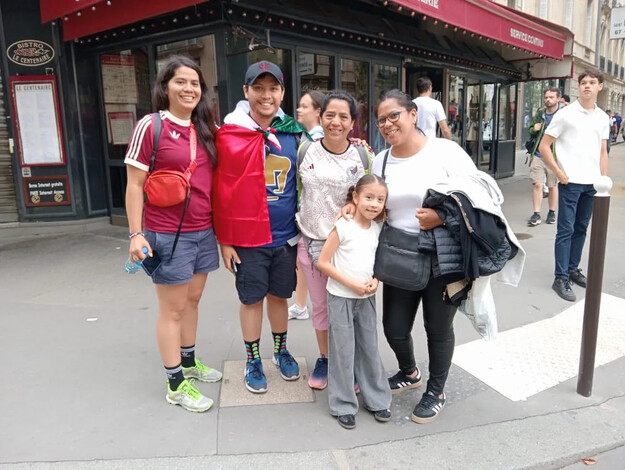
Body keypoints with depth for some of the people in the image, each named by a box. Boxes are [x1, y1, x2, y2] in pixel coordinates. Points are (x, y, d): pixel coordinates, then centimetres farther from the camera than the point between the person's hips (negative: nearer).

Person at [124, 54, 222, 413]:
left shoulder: (205, 129, 8)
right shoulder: (150, 126, -9)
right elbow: (135, 185, -9)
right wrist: (136, 234, -13)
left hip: (204, 231, 6)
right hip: (167, 234, -6)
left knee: (192, 300, 18)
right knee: (173, 308, 5)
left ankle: (189, 362, 37)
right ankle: (176, 384, 19)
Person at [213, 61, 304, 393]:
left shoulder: (293, 132, 1)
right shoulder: (229, 134, -9)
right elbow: (220, 190, -8)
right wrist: (224, 239, -8)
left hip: (285, 235, 3)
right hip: (246, 236, -2)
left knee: (279, 295, 17)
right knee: (251, 299, 11)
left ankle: (281, 350, 38)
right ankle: (253, 360, 30)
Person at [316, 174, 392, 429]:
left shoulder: (378, 229, 2)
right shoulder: (343, 226, -15)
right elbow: (323, 262, -15)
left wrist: (375, 280, -7)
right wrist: (352, 284, -19)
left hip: (367, 298, 5)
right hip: (341, 297, -5)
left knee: (370, 349, 13)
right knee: (344, 352, 3)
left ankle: (377, 399, 28)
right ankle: (344, 405, 18)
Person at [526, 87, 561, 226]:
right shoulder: (540, 113, 10)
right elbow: (530, 130, 22)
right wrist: (534, 129, 1)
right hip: (538, 155, 3)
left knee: (553, 186, 9)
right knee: (537, 184, -1)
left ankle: (552, 213, 22)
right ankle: (536, 214, 5)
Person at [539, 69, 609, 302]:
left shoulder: (603, 118, 10)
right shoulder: (565, 114, -5)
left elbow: (603, 152, 15)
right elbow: (543, 146, -5)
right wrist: (559, 173, -10)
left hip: (592, 183, 5)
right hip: (571, 182, -5)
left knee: (581, 229, 13)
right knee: (566, 231, -3)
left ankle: (573, 269, 27)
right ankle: (561, 278, 2)